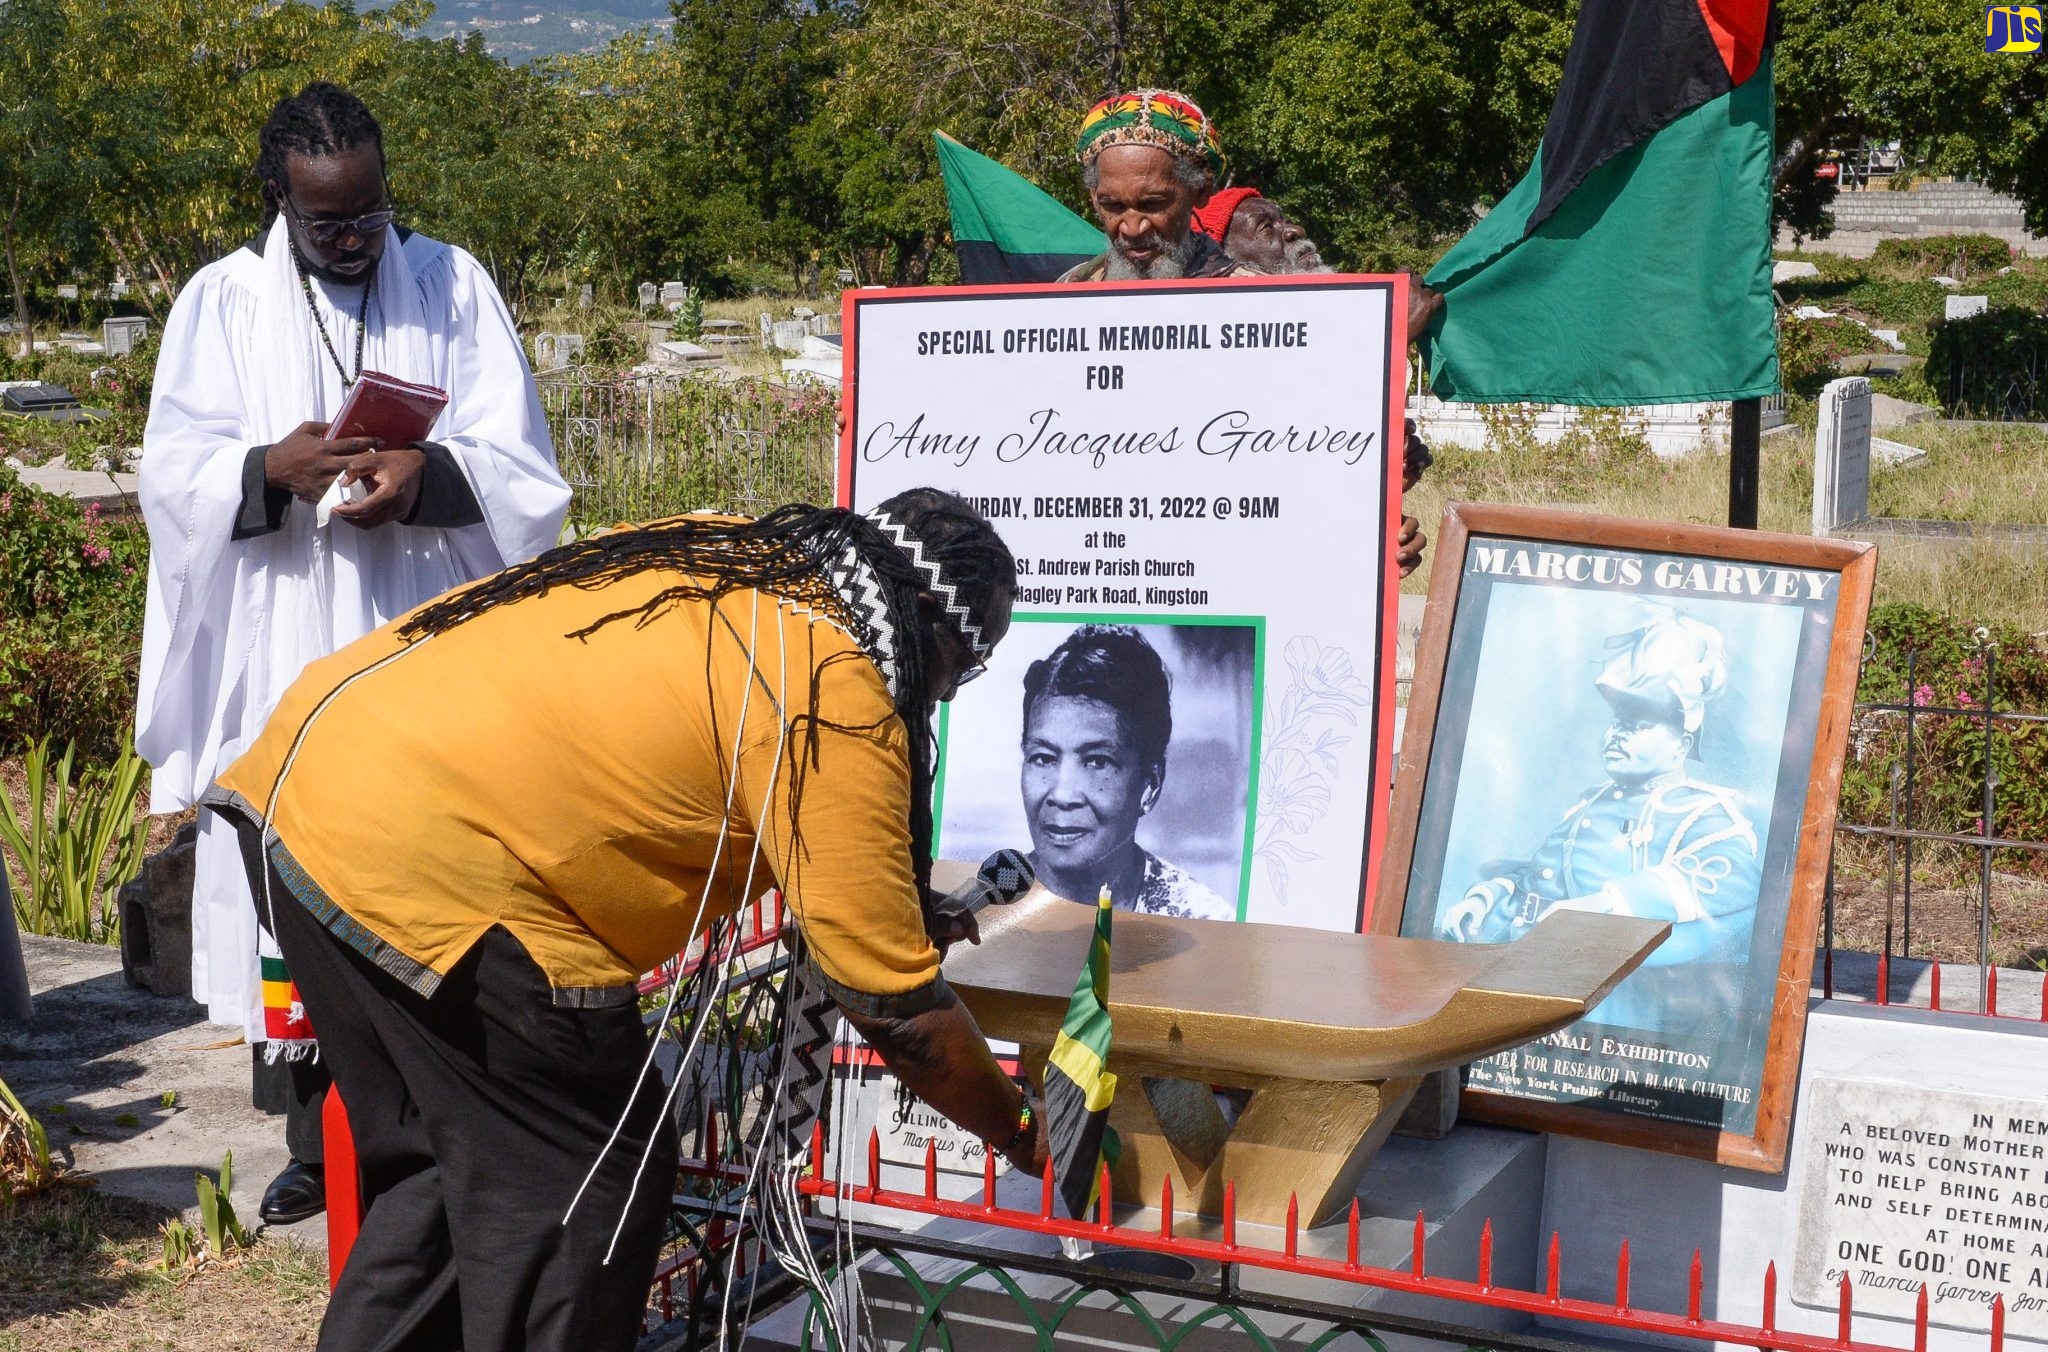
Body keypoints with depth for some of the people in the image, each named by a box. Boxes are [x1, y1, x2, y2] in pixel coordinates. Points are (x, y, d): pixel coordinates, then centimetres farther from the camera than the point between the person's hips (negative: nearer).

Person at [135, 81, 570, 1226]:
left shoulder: (454, 285, 7)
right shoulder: (222, 302, 7)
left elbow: (519, 460, 1)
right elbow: (175, 475, 1)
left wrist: (429, 477, -20)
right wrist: (272, 471, -20)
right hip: (281, 656, 1)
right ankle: (317, 1142, 12)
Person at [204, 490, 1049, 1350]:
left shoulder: (731, 559, 16)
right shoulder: (835, 694, -8)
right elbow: (895, 1005, -4)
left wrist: (905, 907, 40)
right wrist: (1021, 1134, 12)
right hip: (423, 862, -10)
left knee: (441, 1166, 22)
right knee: (582, 1191, 5)